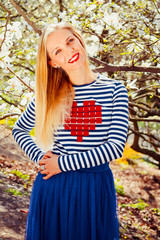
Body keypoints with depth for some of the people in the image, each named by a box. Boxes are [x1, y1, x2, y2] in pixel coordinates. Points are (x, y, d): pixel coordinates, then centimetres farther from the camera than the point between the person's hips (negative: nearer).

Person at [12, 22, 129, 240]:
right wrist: (40, 157, -3)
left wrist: (63, 163, -13)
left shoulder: (114, 90, -3)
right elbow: (19, 130, 15)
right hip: (53, 186, 1)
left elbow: (116, 146, -11)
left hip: (95, 189, -1)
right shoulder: (49, 94, 1)